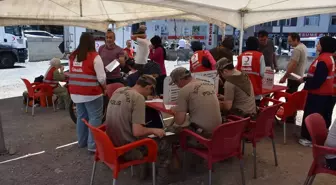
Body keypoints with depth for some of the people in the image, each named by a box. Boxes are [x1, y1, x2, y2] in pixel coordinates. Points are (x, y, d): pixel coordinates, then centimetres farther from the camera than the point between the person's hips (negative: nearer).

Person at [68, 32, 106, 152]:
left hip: (75, 93, 7)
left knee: (81, 116, 18)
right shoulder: (94, 56, -12)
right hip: (91, 93, -7)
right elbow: (101, 78, -14)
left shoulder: (72, 56, 7)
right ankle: (93, 145, 3)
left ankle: (82, 142, 30)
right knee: (95, 118, 2)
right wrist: (104, 88, 3)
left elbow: (71, 74, 15)